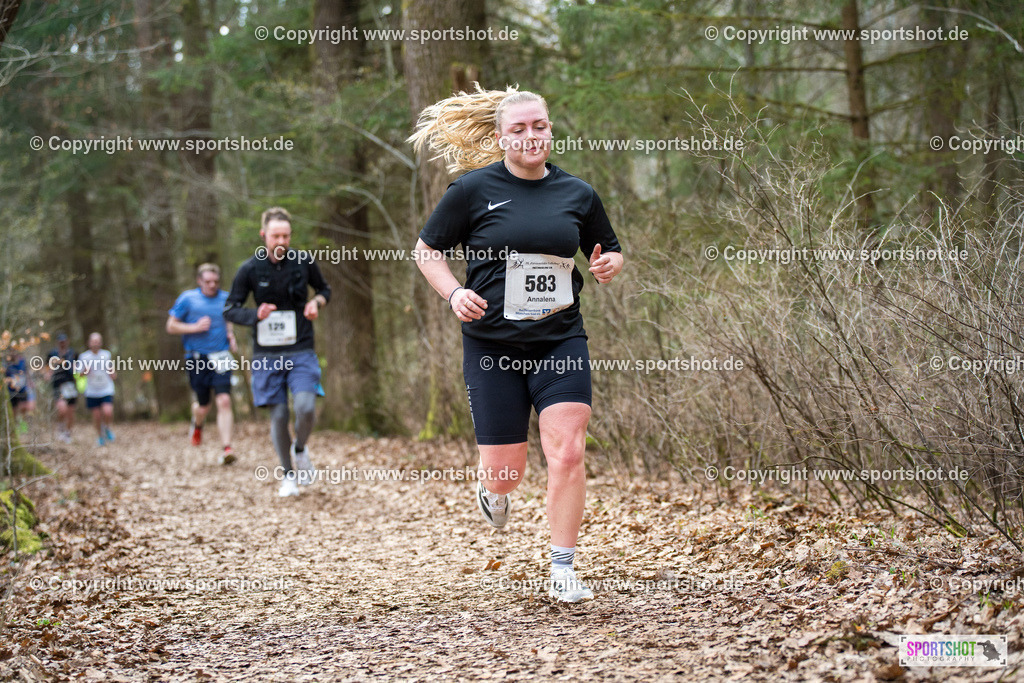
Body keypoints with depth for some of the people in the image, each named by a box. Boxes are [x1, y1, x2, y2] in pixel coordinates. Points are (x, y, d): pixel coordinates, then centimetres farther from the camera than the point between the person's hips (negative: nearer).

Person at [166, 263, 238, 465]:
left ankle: (226, 448, -15)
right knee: (203, 406, 8)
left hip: (221, 358, 1)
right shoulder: (187, 298, -1)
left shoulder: (225, 299, 9)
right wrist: (195, 327, -12)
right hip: (197, 359, -1)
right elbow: (171, 326, 1)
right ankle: (197, 425, 46)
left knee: (224, 401, -15)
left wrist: (231, 336, 9)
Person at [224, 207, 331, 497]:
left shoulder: (304, 262, -1)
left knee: (306, 407, -17)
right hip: (267, 353, 0)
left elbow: (324, 289, 18)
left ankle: (300, 448, 15)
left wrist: (317, 302, -6)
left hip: (301, 351, 0)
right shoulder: (250, 269, -5)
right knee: (278, 416, 1)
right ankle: (288, 475, 20)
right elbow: (230, 309, 0)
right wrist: (255, 315, -20)